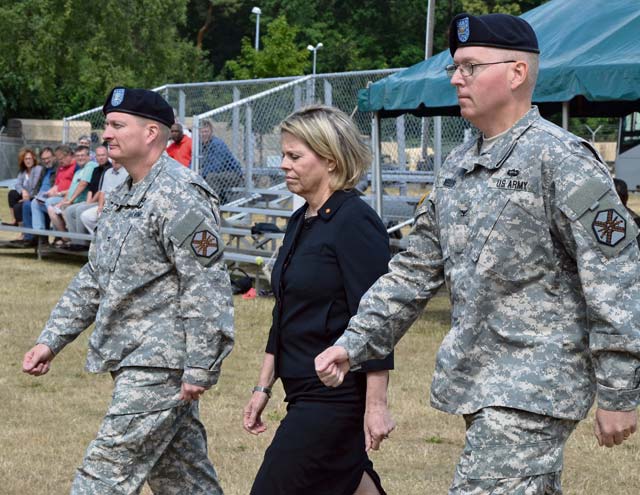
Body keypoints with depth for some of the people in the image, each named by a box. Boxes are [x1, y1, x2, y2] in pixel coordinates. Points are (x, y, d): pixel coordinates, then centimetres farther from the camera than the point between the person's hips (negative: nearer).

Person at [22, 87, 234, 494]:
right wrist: (52, 340, 15)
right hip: (135, 362, 10)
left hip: (161, 363, -10)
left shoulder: (181, 196, -15)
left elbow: (206, 289, -19)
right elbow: (94, 279, 22)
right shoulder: (124, 197, 16)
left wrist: (200, 370, -21)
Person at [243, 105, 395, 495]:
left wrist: (376, 404, -21)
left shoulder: (355, 222, -15)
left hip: (336, 397, -9)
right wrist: (264, 386, 19)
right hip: (307, 392, 9)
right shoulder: (302, 222, 13)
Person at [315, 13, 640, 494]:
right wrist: (354, 342, 10)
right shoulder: (459, 165, 12)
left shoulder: (561, 160, -13)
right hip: (478, 382, 8)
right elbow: (416, 269, 18)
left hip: (533, 385, -8)